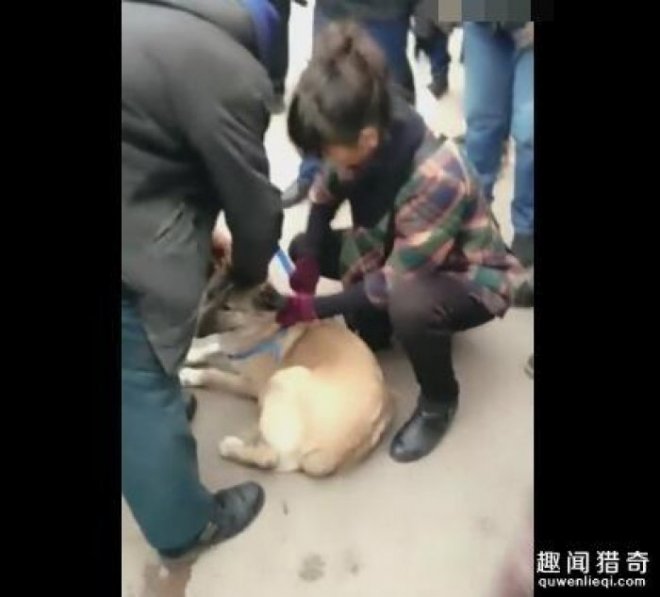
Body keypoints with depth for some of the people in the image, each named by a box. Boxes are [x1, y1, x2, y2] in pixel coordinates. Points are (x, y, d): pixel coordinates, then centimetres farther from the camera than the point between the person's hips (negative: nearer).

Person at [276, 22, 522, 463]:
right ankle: (374, 332, 16)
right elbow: (324, 197, 2)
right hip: (395, 253, 7)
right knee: (303, 246, -1)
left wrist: (315, 308, -25)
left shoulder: (436, 178, -39)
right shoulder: (365, 143, -18)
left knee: (407, 305, -39)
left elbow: (395, 283, -31)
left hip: (467, 278, -7)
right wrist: (307, 261, -13)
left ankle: (440, 401, -8)